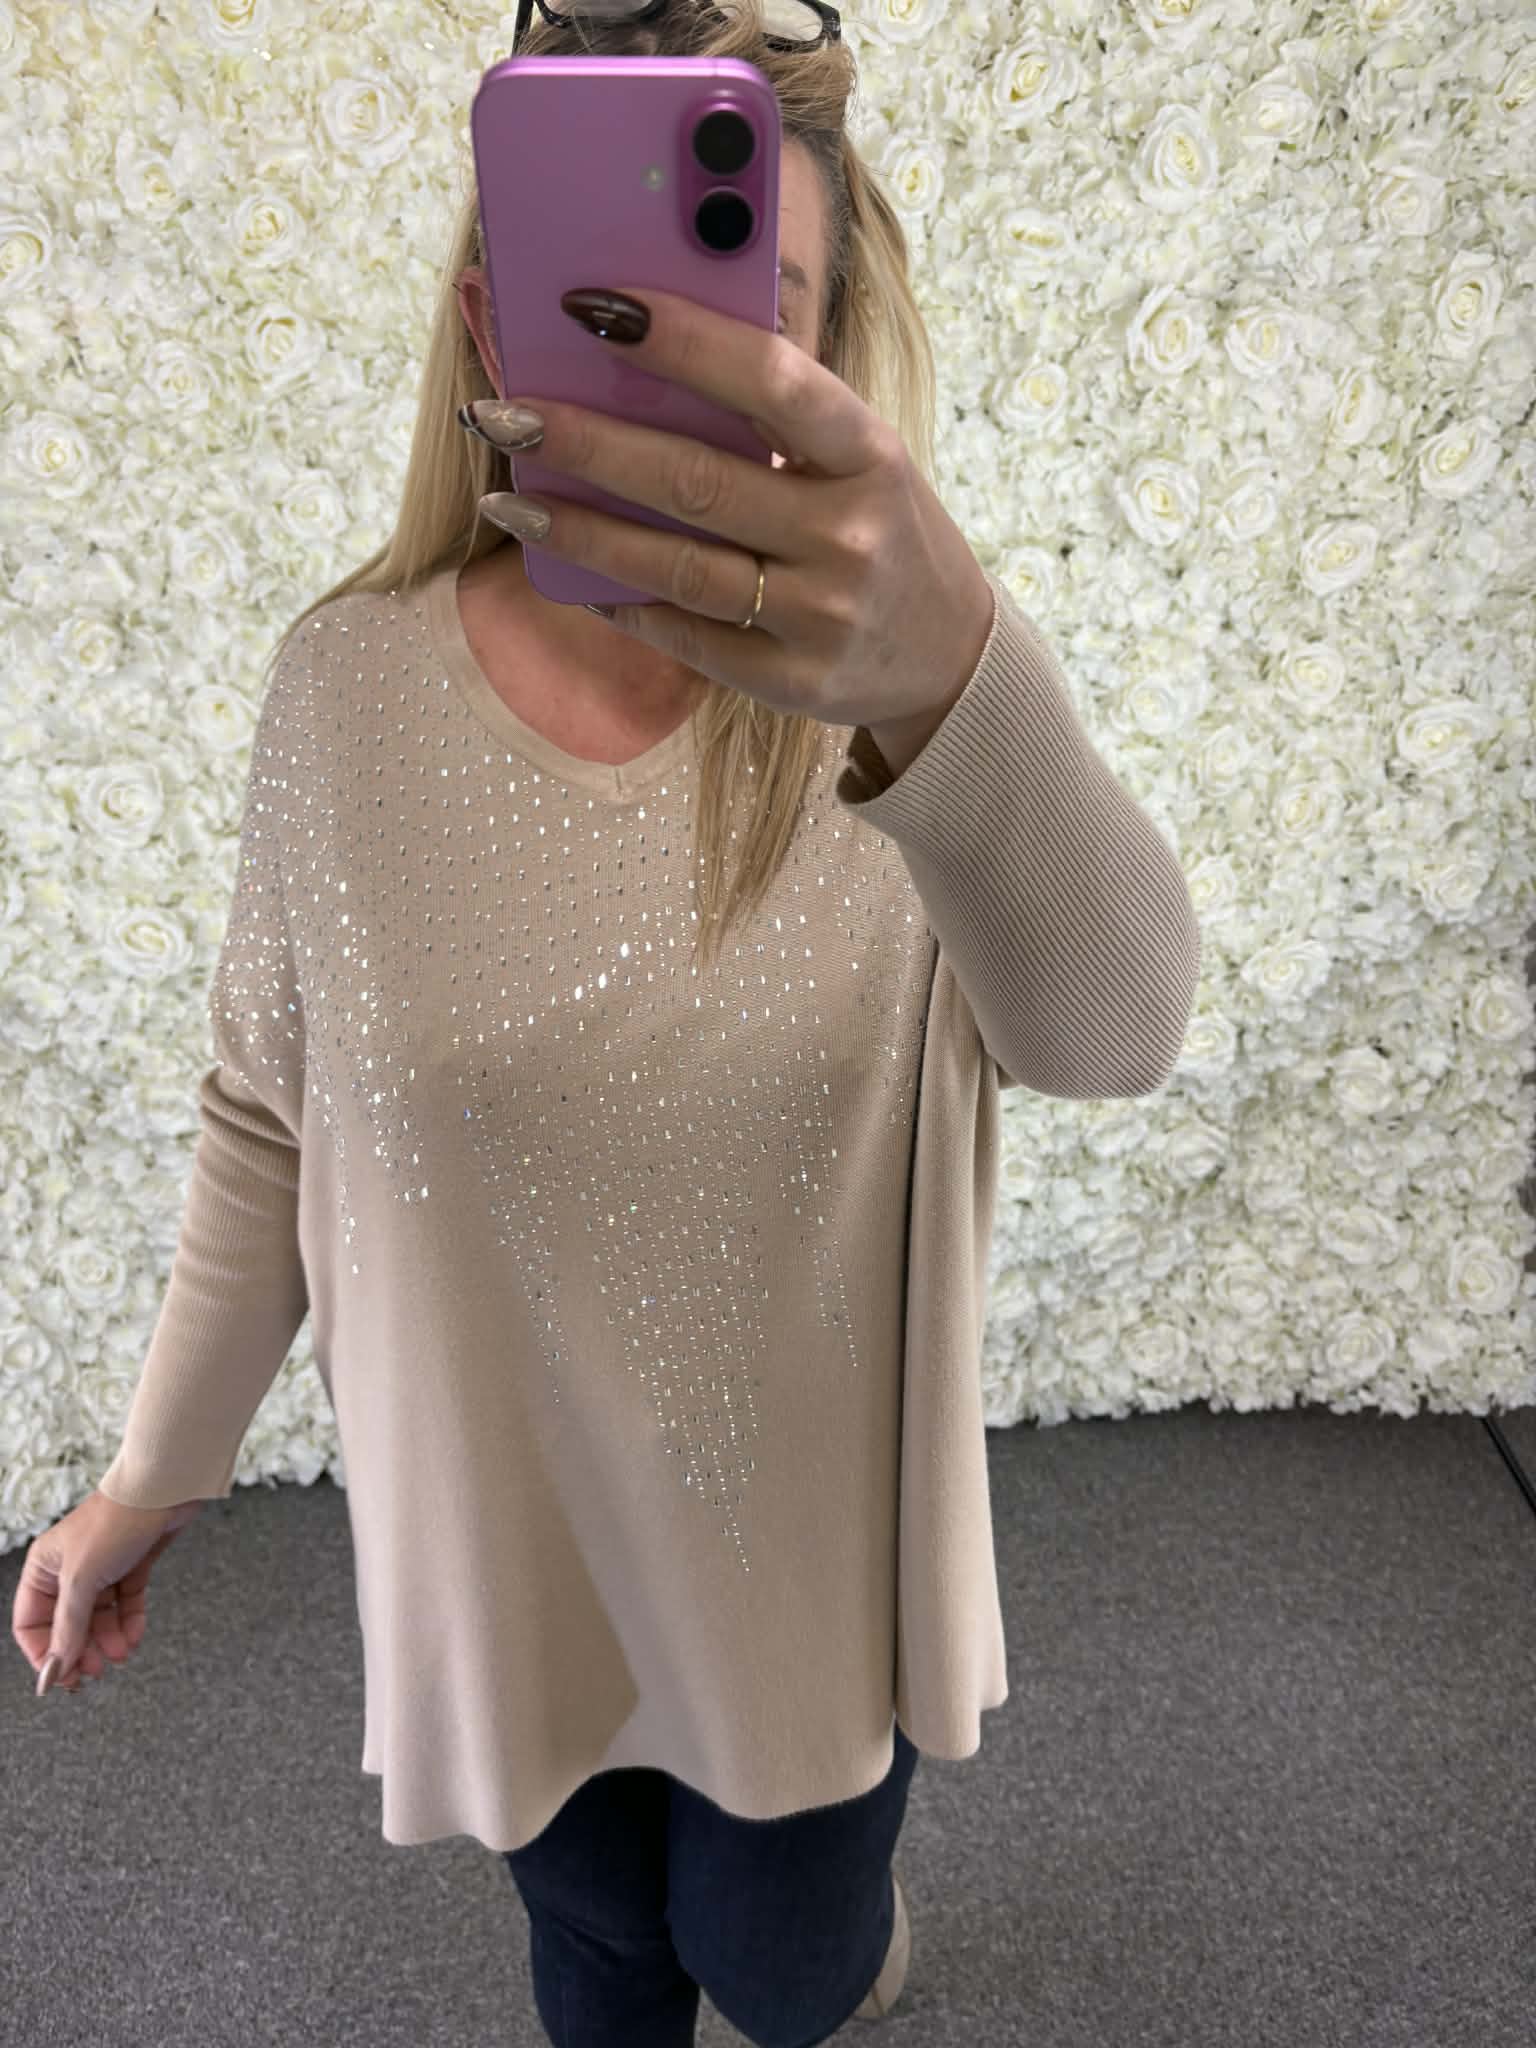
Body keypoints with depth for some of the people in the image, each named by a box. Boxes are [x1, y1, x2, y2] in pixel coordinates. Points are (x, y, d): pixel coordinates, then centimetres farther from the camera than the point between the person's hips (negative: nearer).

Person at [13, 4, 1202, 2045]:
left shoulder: (907, 667, -20)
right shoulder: (349, 683, -14)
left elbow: (1109, 1030, -40)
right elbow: (270, 1111, -2)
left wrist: (936, 678, -61)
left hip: (811, 1527, -1)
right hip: (501, 1534, 2)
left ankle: (844, 1884, 59)